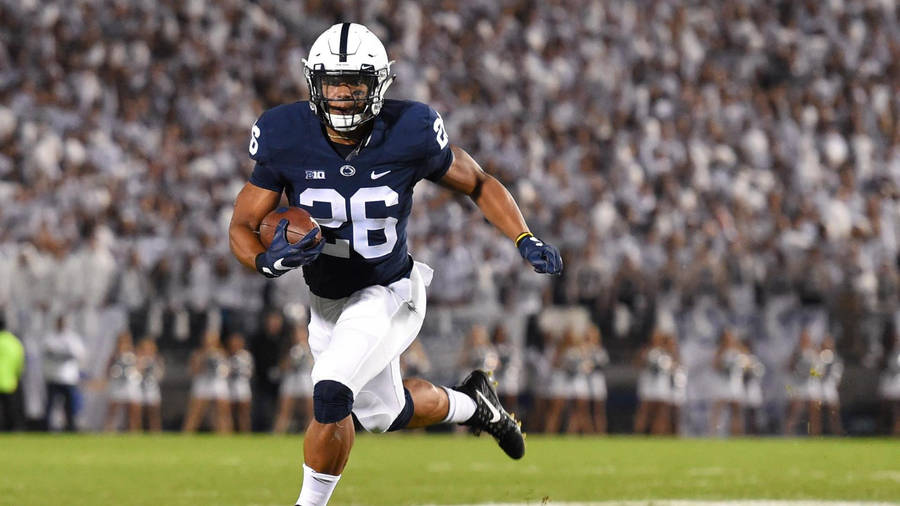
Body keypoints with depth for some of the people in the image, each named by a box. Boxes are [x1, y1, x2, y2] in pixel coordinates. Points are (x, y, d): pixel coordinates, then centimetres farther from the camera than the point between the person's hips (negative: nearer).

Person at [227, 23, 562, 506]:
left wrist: (525, 239, -16)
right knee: (385, 412, 20)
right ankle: (470, 403, 51)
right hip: (326, 300, 4)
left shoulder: (410, 135, -21)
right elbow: (242, 225, -11)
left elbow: (478, 183, -3)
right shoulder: (287, 140, -18)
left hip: (388, 292, -4)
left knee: (331, 391, -26)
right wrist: (268, 260, -33)